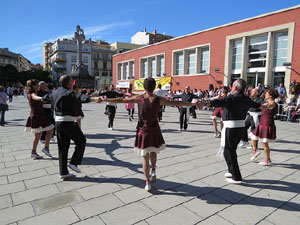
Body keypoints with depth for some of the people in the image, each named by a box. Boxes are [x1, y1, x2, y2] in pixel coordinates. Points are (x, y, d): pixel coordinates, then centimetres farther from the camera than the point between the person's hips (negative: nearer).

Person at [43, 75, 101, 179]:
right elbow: (80, 97, -34)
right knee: (81, 141, 10)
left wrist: (42, 98, 61)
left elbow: (47, 96, 36)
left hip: (58, 121, 8)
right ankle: (74, 163, 4)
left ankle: (63, 172, 17)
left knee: (63, 147, 12)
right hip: (68, 122, -8)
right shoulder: (68, 93, -13)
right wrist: (93, 98, -52)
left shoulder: (55, 92, 13)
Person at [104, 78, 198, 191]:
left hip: (142, 130, 0)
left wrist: (105, 99, 9)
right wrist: (193, 104, 7)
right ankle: (153, 171, 13)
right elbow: (176, 103, -4)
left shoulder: (139, 98, -9)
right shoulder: (158, 99, -10)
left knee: (145, 157, 8)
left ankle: (148, 183, 13)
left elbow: (121, 100, -3)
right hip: (154, 130, 0)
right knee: (153, 151, 27)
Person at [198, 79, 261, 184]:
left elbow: (220, 102, -34)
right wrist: (262, 106, 57)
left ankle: (236, 178, 5)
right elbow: (255, 104, 33)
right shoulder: (246, 99, 12)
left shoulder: (233, 98, -15)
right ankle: (232, 171, 34)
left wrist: (206, 103, -48)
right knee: (232, 149, 22)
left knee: (228, 151, 0)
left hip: (231, 127, -9)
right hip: (241, 126, 9)